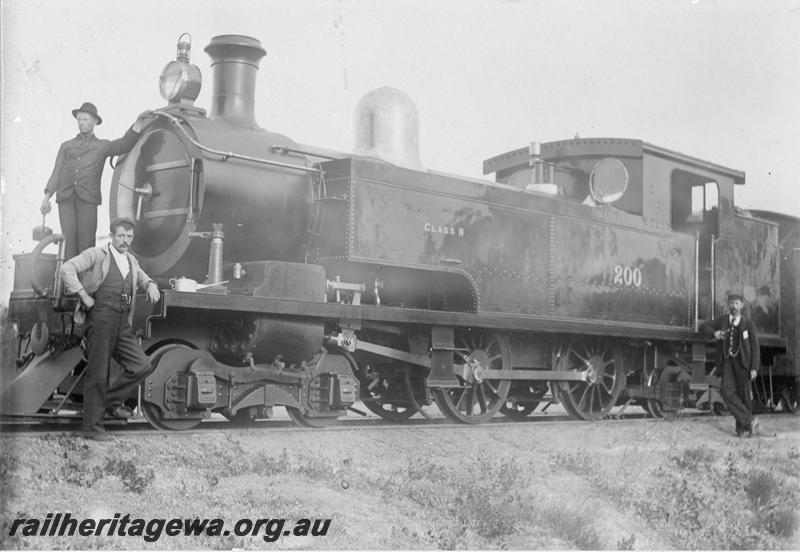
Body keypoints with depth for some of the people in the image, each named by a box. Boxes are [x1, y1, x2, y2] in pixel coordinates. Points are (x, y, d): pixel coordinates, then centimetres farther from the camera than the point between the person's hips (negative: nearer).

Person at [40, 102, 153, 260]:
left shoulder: (102, 146, 18)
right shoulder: (66, 146, 25)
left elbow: (125, 144, 2)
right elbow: (57, 173, 18)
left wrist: (139, 121, -11)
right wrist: (46, 198, 6)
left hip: (87, 199, -2)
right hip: (66, 199, 2)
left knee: (86, 242, -10)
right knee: (69, 240, -9)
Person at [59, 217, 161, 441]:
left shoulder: (131, 261, 20)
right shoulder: (97, 255, 0)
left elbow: (143, 279, 38)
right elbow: (67, 269, -10)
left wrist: (151, 285, 14)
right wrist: (84, 296, -12)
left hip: (123, 324, 6)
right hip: (101, 319, -6)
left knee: (142, 366, -4)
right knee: (97, 374, -2)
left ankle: (111, 400, 15)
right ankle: (92, 427, 6)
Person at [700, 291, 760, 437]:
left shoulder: (748, 324, 0)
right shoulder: (723, 320, 8)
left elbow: (755, 347, -1)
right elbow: (704, 326, 19)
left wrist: (754, 368, -11)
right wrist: (713, 333, -3)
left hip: (742, 362, -2)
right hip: (727, 361, 2)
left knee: (743, 395, 0)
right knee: (728, 392, -17)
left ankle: (742, 427, 11)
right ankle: (749, 420, -13)